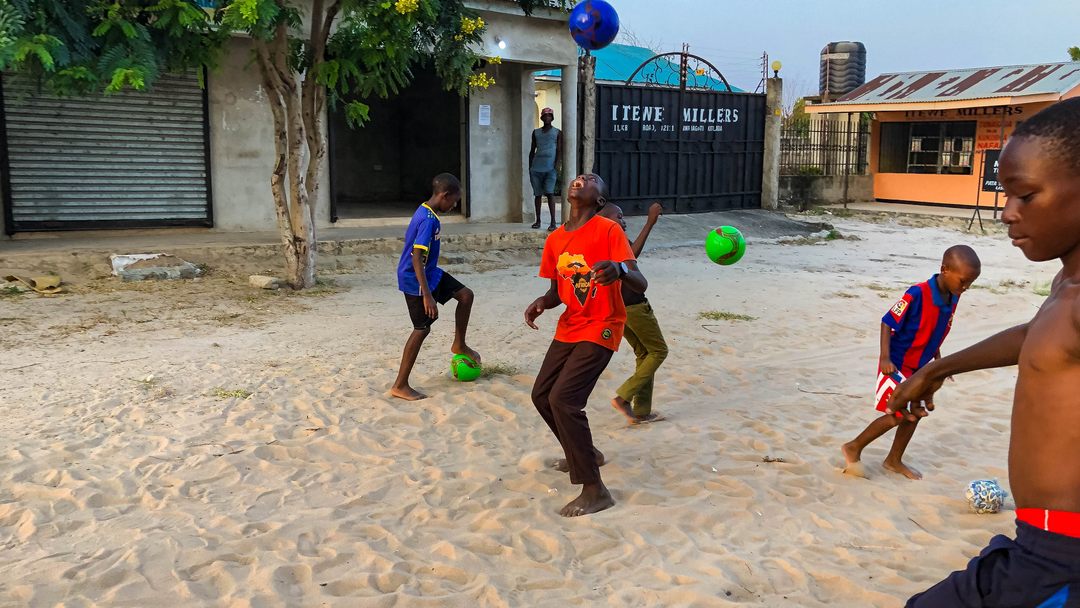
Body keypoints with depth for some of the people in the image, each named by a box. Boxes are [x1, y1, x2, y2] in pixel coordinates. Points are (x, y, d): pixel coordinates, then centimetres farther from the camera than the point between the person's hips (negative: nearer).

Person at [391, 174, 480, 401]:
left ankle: (459, 345, 29)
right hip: (417, 280, -9)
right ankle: (400, 386, 5)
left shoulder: (426, 213, 5)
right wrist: (427, 295, -31)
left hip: (430, 273, 9)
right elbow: (416, 259, -30)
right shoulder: (428, 220, -25)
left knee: (466, 295, 12)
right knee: (422, 329, -2)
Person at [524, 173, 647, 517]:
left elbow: (640, 284, -21)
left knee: (563, 399, -20)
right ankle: (586, 453, 38)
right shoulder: (555, 239, 6)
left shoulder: (609, 230, -14)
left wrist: (619, 269, -44)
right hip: (568, 329, 8)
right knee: (542, 395, 14)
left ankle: (595, 491, -10)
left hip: (600, 330, -8)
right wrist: (542, 302, -8)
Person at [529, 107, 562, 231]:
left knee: (549, 193, -14)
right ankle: (538, 220, 15)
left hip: (550, 168, -4)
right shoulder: (536, 132, 16)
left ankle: (553, 222, -13)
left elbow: (559, 150, 1)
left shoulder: (557, 133, 7)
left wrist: (557, 165, -11)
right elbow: (532, 151, 18)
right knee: (537, 194, 6)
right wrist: (530, 167, 11)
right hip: (536, 167, 4)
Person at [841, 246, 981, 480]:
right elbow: (887, 322, -21)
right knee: (898, 415, -8)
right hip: (897, 365, -8)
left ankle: (894, 460, 32)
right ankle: (853, 448, 9)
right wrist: (885, 358, -28)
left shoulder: (952, 299, -2)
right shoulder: (918, 294, -26)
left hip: (919, 367, 8)